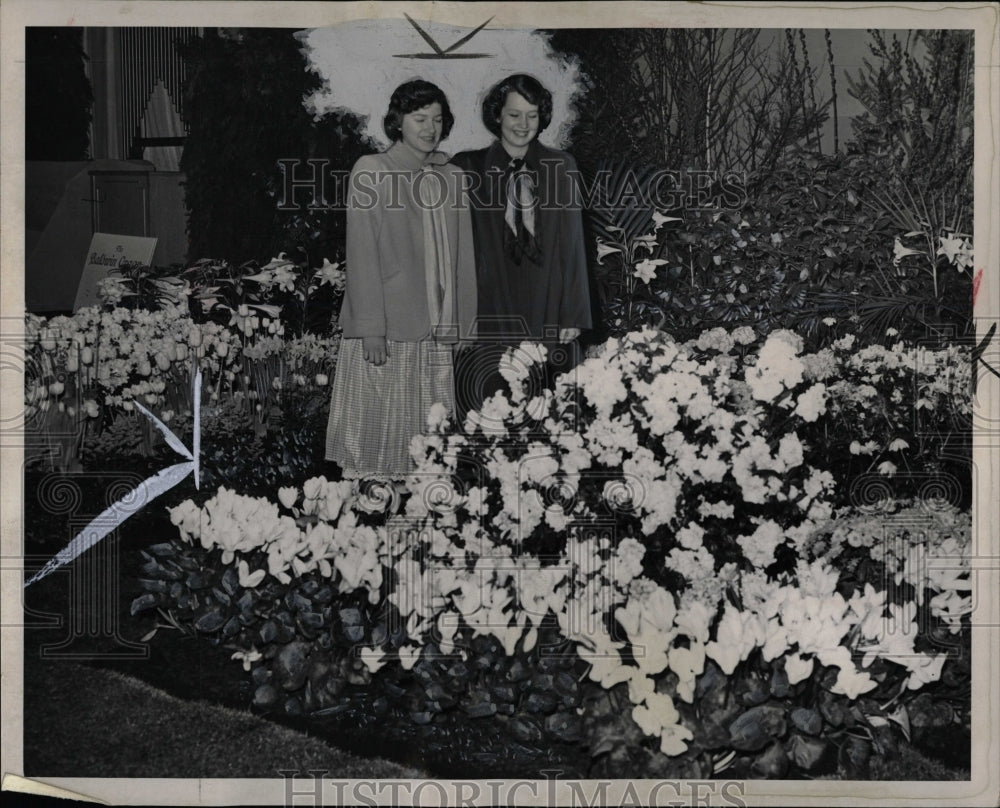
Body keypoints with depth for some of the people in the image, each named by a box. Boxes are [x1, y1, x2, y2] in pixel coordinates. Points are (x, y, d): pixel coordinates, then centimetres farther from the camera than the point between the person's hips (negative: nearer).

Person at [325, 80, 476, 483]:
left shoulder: (450, 176, 15)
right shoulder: (371, 171, 2)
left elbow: (462, 257, 14)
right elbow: (362, 253, -5)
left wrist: (467, 325, 7)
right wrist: (370, 326, -12)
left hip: (438, 331, 4)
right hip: (385, 329, -4)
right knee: (377, 425, -3)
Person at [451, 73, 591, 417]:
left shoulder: (560, 167, 9)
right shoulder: (468, 168, 6)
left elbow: (572, 244, 7)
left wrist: (573, 314, 2)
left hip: (545, 310, 1)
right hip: (490, 309, -1)